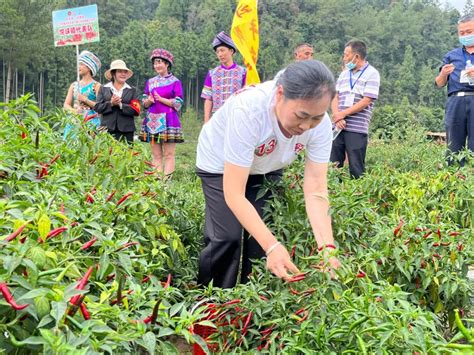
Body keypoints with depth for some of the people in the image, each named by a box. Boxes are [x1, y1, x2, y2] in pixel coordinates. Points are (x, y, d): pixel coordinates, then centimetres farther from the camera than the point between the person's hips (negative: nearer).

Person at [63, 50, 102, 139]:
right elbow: (66, 105, 10)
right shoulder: (74, 85, 16)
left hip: (90, 122, -4)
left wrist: (85, 100, -12)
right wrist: (74, 110, -9)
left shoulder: (96, 85, 2)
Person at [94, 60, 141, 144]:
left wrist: (120, 105, -11)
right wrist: (110, 103, -11)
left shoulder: (132, 90, 12)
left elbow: (136, 110, 0)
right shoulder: (104, 89, 13)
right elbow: (97, 108, 4)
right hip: (108, 130, 0)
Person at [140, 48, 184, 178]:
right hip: (152, 121, 4)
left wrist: (160, 99, -11)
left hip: (168, 121, -4)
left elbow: (178, 104, -5)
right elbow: (144, 104, 15)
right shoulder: (150, 82, 15)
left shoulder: (175, 82, 1)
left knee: (169, 154, -5)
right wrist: (149, 101, -7)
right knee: (156, 155, 5)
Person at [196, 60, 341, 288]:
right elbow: (234, 194, -40)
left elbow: (316, 189, -26)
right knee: (227, 238, -15)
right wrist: (272, 246, -48)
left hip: (266, 168, 4)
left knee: (263, 235, -5)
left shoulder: (320, 123, -28)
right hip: (221, 165, -4)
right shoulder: (248, 110, -42)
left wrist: (327, 248, -38)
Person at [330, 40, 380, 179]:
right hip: (338, 126, 6)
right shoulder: (344, 74, 16)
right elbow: (335, 98, 11)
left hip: (357, 129, -5)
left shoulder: (371, 74, -2)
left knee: (356, 168, -2)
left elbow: (366, 101, -10)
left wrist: (343, 113, -11)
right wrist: (336, 116, -7)